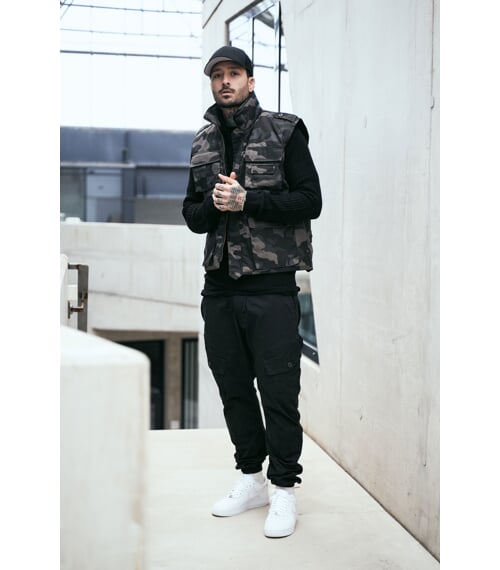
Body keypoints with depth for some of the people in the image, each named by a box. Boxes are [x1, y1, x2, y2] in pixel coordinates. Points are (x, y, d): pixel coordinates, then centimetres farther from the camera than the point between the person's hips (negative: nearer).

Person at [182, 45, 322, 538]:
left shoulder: (284, 132, -1)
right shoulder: (203, 142, 14)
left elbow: (310, 201, -8)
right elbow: (192, 215, 15)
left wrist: (247, 200, -16)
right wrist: (214, 205, -7)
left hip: (270, 286, -5)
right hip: (218, 285, 5)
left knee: (278, 390, -2)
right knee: (233, 386, 12)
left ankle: (283, 489, 12)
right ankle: (251, 478, 27)